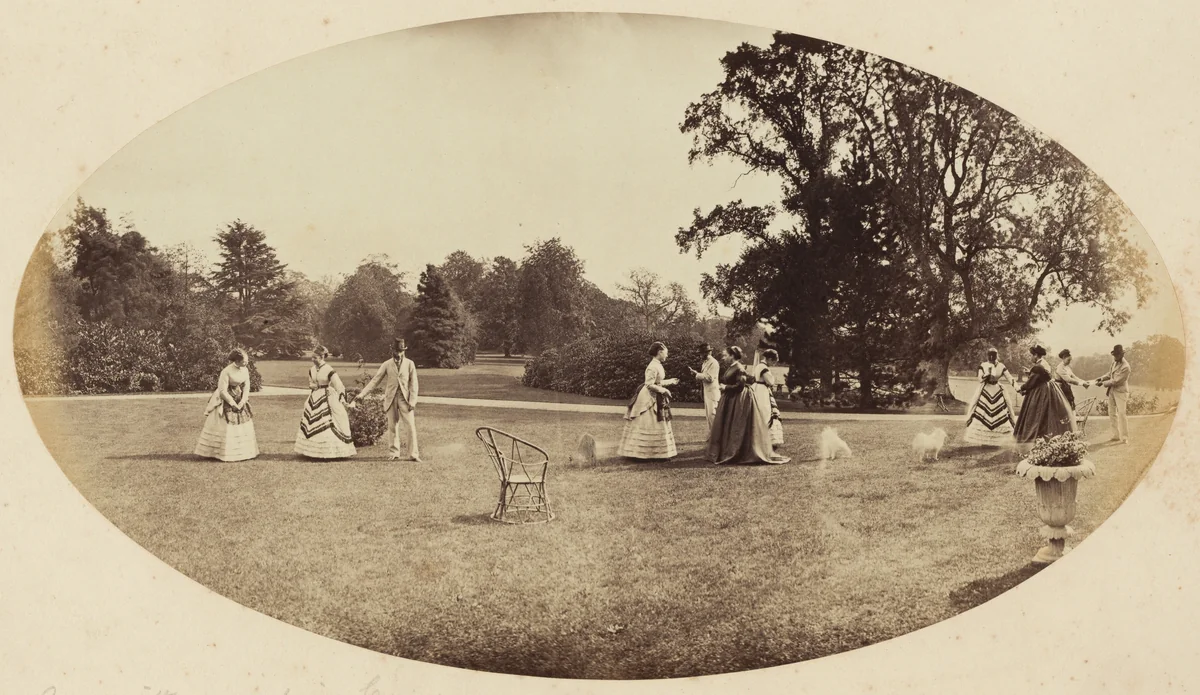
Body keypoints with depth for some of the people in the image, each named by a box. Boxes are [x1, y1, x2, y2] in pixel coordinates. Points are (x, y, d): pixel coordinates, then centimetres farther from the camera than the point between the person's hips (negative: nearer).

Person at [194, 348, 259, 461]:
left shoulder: (245, 370, -2)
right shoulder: (226, 371, -22)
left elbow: (246, 388, 2)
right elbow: (222, 391, -20)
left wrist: (242, 402, -10)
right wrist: (233, 404, -16)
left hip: (240, 402, 6)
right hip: (225, 402, -6)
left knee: (244, 428, 7)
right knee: (223, 429, -1)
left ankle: (242, 452, 18)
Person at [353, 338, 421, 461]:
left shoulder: (409, 364, 4)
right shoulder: (387, 365, 6)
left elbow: (414, 383, 1)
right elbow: (375, 381, 5)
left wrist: (412, 401, -8)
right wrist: (361, 395, -2)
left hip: (405, 399, -1)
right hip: (391, 399, 1)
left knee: (411, 426, -7)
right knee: (392, 427, 5)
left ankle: (413, 454, -4)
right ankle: (393, 453, 16)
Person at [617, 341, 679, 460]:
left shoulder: (657, 365, 10)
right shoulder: (653, 367, -20)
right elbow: (649, 384, -24)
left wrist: (670, 381, 24)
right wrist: (663, 390, -17)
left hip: (655, 399, 10)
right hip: (649, 399, -10)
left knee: (657, 426, 13)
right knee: (648, 426, -4)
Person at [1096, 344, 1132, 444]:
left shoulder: (1125, 367, -22)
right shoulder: (1115, 362, 4)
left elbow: (1116, 381, -22)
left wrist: (1103, 383, -18)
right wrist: (1102, 378, -1)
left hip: (1120, 391, -8)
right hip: (1111, 391, 8)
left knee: (1121, 413, -12)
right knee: (1112, 413, 11)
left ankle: (1124, 438, -8)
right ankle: (1116, 435, 20)